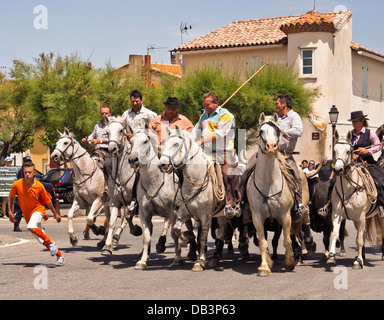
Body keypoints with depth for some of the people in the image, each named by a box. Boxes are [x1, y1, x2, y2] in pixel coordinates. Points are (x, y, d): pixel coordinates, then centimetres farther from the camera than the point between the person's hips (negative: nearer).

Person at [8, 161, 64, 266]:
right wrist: (10, 212, 3)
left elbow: (47, 201, 1)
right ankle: (59, 256, 16)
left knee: (31, 227, -35)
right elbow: (11, 197, 7)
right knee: (42, 241, 1)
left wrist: (55, 214, 10)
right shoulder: (17, 185, -12)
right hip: (27, 213, 3)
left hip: (38, 209, -3)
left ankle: (51, 243, -19)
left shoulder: (39, 186, -13)